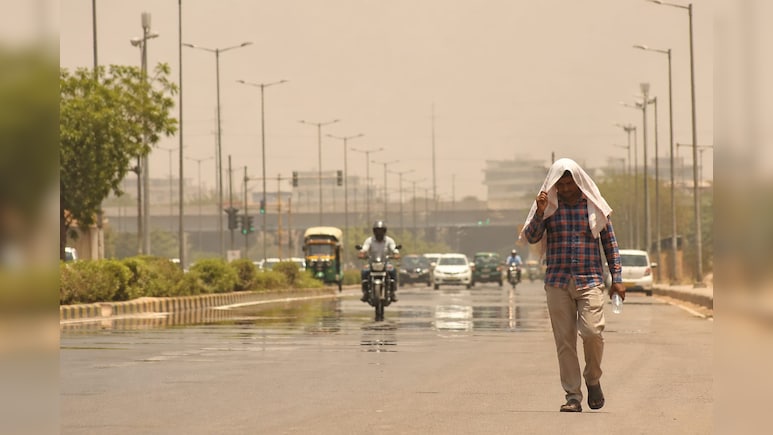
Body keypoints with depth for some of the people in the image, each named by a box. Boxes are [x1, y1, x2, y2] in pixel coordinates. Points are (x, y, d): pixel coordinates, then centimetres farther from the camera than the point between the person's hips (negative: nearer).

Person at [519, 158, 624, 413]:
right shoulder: (549, 206, 6)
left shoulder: (594, 205, 5)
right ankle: (573, 396, 7)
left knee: (592, 330, -17)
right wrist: (540, 213, -16)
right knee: (564, 341, 0)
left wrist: (617, 278, 4)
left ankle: (593, 379, 9)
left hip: (590, 280, -1)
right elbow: (531, 237, 0)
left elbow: (610, 243, 9)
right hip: (557, 282, 1)